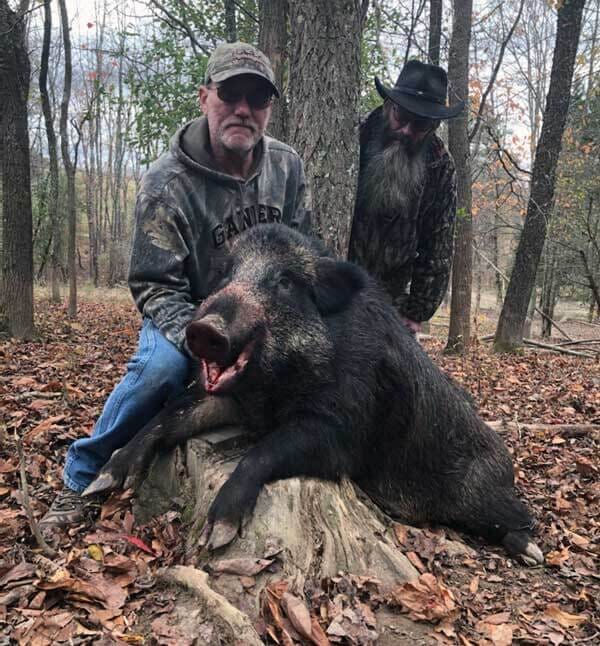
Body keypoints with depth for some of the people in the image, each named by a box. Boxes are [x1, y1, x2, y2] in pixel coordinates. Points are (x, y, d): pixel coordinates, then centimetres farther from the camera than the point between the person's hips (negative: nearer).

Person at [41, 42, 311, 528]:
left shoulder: (287, 166, -9)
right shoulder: (168, 184, -24)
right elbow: (156, 287, -23)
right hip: (187, 315, -5)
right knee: (163, 365, -33)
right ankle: (82, 476, -9)